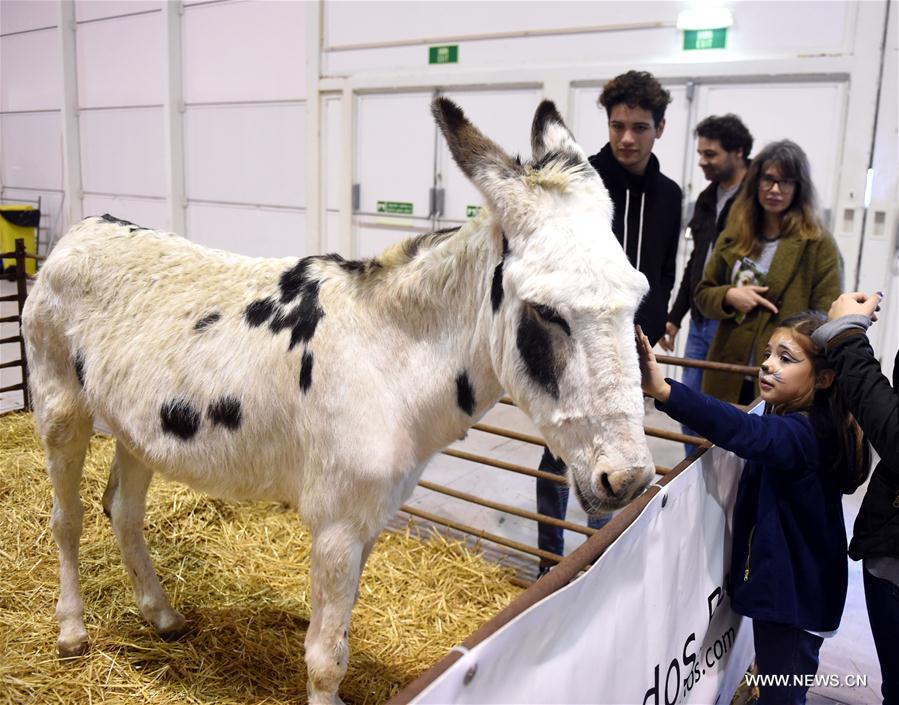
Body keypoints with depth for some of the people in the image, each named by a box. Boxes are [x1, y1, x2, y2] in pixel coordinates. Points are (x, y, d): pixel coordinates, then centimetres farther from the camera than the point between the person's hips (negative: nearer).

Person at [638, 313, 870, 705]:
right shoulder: (811, 426, 3)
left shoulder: (800, 434, -28)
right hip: (794, 587, 10)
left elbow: (745, 431, -48)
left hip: (792, 596, -10)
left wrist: (664, 391, -61)